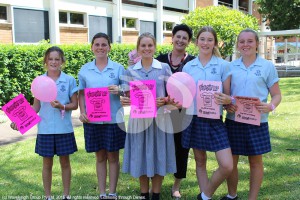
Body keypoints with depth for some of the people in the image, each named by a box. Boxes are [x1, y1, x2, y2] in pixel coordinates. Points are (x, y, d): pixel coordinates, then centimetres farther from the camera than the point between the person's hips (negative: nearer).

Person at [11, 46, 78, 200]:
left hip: (64, 129, -1)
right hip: (45, 129, 1)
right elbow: (36, 107, 4)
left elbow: (75, 105, -1)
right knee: (47, 163, 11)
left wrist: (62, 106, -19)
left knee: (64, 161, 10)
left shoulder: (69, 80, -3)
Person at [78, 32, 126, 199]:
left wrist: (119, 90, -20)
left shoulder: (118, 68, -1)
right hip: (93, 120, 2)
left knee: (113, 156, 8)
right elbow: (82, 93, 9)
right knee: (100, 157, 12)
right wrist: (82, 112, -6)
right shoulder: (85, 70, 5)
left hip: (114, 119, -1)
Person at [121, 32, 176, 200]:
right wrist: (124, 100, -14)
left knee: (158, 156, 4)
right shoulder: (131, 71, 4)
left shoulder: (164, 68, 1)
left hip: (160, 118, -1)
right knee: (141, 156, 7)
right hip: (139, 119, 1)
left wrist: (164, 101, -17)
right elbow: (129, 96, 8)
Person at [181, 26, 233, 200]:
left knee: (227, 166, -9)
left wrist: (227, 100, -21)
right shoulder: (188, 66, 6)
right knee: (200, 162, 13)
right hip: (194, 118, 2)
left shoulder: (223, 65, -1)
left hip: (215, 120, -2)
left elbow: (227, 95, 1)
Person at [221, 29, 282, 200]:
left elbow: (277, 95, 1)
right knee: (230, 161, 9)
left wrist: (270, 106, -20)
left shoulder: (267, 66, -1)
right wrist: (226, 105, -10)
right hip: (233, 121, 2)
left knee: (256, 161, 9)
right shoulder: (231, 67, 5)